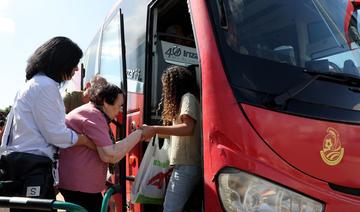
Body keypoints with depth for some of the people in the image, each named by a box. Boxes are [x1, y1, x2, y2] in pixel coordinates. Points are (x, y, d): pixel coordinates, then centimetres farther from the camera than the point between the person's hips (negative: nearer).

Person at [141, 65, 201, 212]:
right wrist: (153, 131, 25)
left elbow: (188, 128, -19)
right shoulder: (185, 99, 24)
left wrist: (155, 129, -20)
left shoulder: (187, 97, -4)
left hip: (186, 165, -9)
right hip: (185, 164, 9)